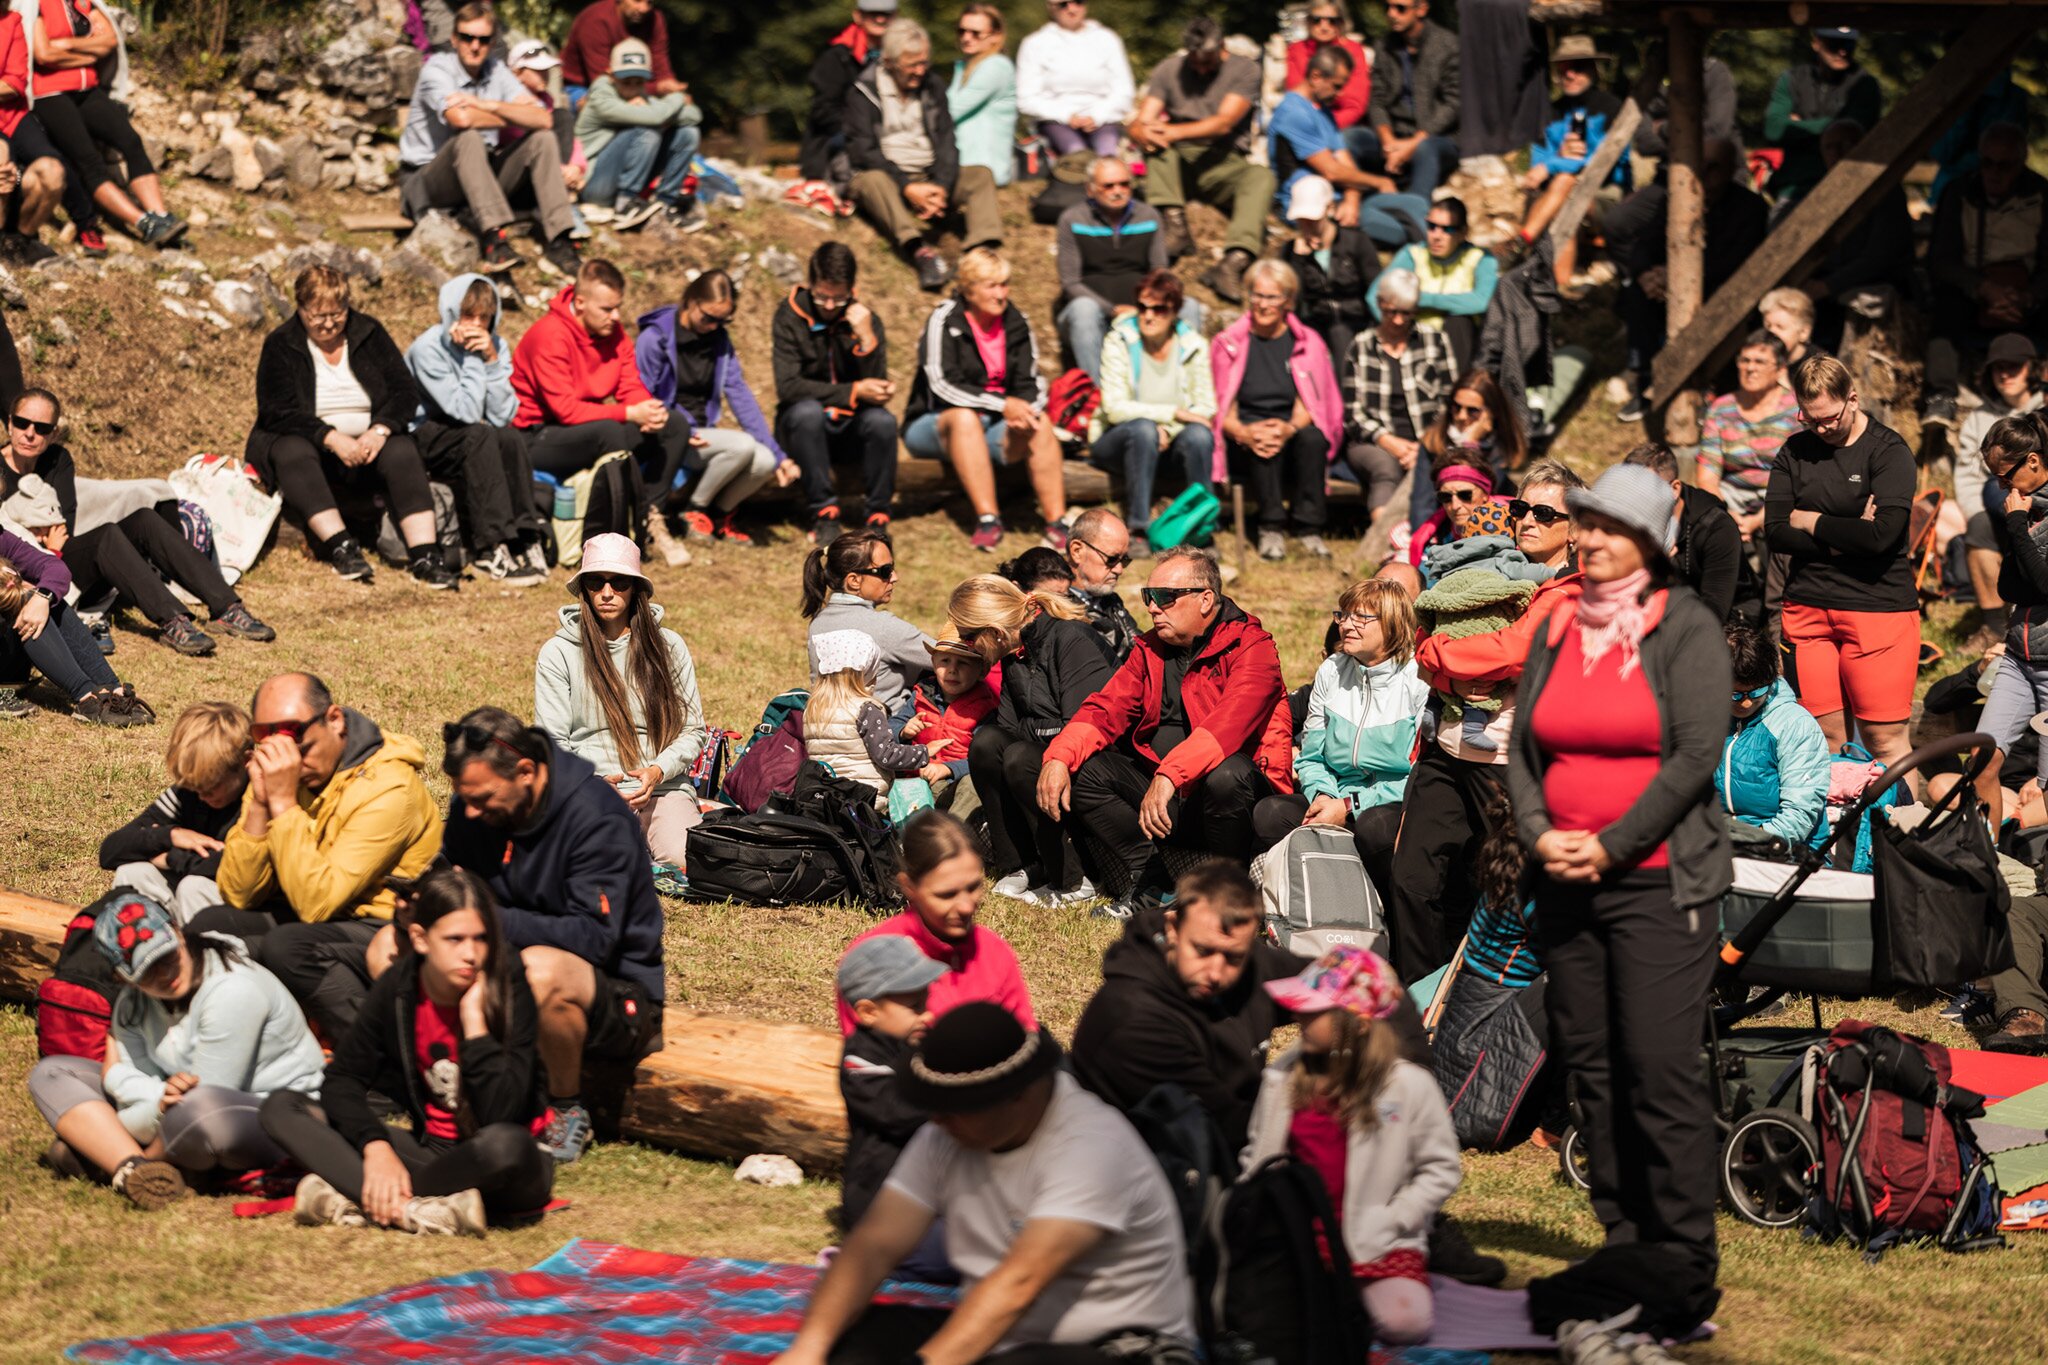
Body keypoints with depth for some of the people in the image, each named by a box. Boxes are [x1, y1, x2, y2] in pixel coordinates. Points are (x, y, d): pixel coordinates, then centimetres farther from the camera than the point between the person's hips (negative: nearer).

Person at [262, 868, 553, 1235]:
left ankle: (354, 1201, -29)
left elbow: (500, 1117, -26)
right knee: (282, 1107, -10)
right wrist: (376, 1147, -21)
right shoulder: (397, 988, -5)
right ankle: (416, 1209, -30)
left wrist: (474, 1019, -27)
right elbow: (343, 1078, -4)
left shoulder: (509, 995, -16)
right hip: (427, 1148, 5)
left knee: (507, 1145, -41)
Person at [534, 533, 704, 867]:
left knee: (683, 859, -29)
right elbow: (551, 742, 3)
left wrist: (658, 771, -12)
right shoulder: (559, 652, 6)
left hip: (663, 788, 1)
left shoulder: (668, 647, 10)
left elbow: (692, 730, 9)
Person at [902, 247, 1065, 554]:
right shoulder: (944, 321, -11)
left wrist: (1024, 409, -20)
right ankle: (988, 518, -42)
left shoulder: (1016, 323, 4)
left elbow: (1031, 383, 5)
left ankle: (1056, 520, -30)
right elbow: (942, 384, -21)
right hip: (935, 425, -4)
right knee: (965, 418, -37)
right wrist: (1002, 404, -28)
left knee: (1040, 422, -25)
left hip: (996, 427, 4)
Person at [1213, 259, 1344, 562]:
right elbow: (1222, 410, 1)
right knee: (1265, 444, -36)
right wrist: (1244, 433, -22)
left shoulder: (1308, 343, 10)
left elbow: (1308, 406, 1)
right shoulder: (1229, 343, 8)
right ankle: (1271, 528, -36)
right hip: (1245, 446, -1)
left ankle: (1309, 529, -32)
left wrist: (1290, 428, -24)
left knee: (1312, 437, -34)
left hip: (1292, 436, 1)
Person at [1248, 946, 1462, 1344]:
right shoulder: (1283, 1076, 6)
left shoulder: (1409, 1085, -5)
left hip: (1378, 1246, -2)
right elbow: (1257, 1157, 15)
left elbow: (1441, 1170, -2)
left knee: (1403, 1322, -30)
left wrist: (1386, 1223, -10)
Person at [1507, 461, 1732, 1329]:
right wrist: (1540, 835, -5)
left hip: (1658, 881, -6)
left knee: (1662, 1074, -10)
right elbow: (1522, 746, 13)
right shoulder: (1558, 630, 13)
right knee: (1592, 1068, 6)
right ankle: (1623, 1243, 15)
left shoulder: (1687, 630, -2)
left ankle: (1685, 1265, -8)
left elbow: (1696, 754, -11)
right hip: (1566, 885, 6)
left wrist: (1611, 845, -13)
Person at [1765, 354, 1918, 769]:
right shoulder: (1794, 452, 10)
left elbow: (1881, 535, -17)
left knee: (1885, 740, -5)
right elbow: (1775, 531, 1)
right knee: (1825, 738, 3)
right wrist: (1844, 538, -11)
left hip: (1877, 606, -4)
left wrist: (1810, 522, -4)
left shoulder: (1889, 451, -5)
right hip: (1808, 605, 4)